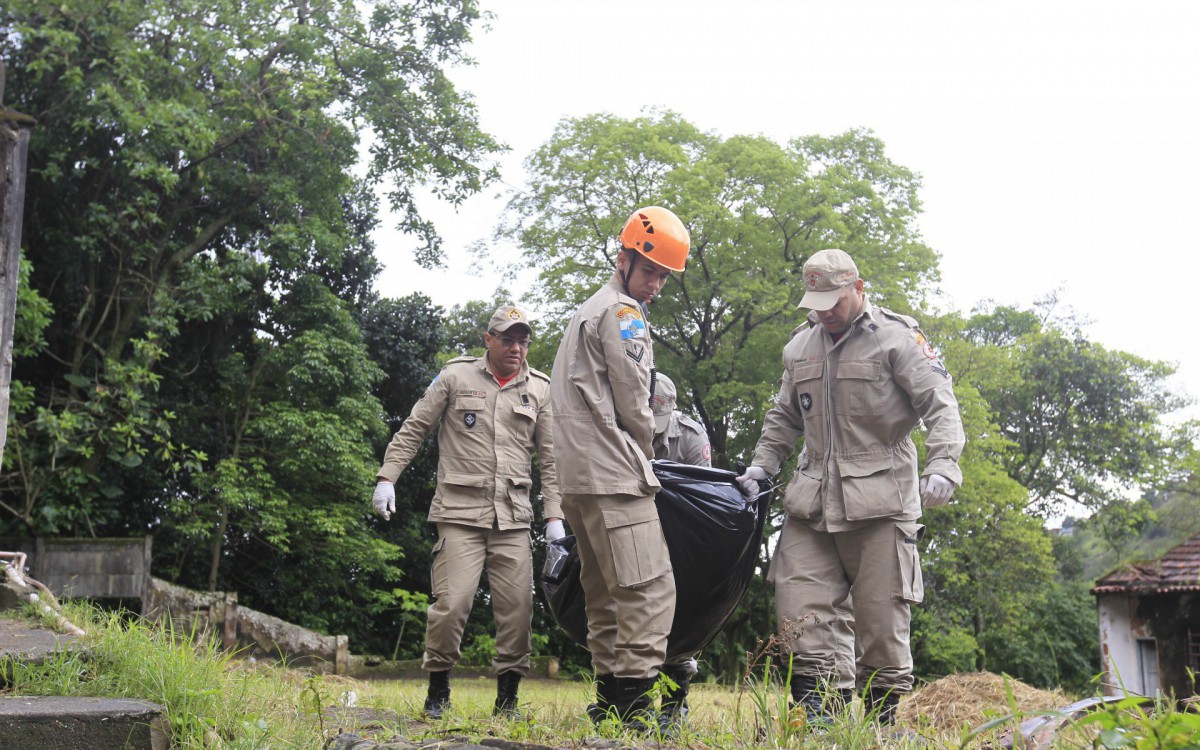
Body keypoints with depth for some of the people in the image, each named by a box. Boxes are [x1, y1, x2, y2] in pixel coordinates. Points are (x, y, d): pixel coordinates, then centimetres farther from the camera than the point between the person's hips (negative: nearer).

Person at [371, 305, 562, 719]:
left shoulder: (539, 388, 12)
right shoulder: (456, 376, 5)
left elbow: (550, 457, 12)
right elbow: (413, 429, 9)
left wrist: (554, 516, 4)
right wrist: (387, 478, 1)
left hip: (514, 516, 3)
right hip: (460, 511, -3)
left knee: (518, 607, -2)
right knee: (452, 603, -11)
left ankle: (507, 697, 12)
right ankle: (438, 692, 10)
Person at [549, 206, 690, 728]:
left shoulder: (586, 312, 26)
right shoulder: (621, 312, -5)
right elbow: (633, 404, -9)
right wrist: (643, 455, 9)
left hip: (578, 477, 10)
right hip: (613, 473, -10)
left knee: (605, 592, 11)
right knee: (650, 588, -13)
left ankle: (608, 703, 13)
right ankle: (632, 703, -18)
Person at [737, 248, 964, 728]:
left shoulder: (896, 338, -1)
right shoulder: (799, 347, 17)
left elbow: (940, 405, -7)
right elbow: (784, 418, 28)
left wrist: (943, 466, -22)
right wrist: (761, 465, 14)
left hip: (880, 503, -5)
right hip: (812, 503, 5)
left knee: (881, 620, 0)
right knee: (799, 611, -5)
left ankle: (882, 725, 11)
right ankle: (815, 714, 2)